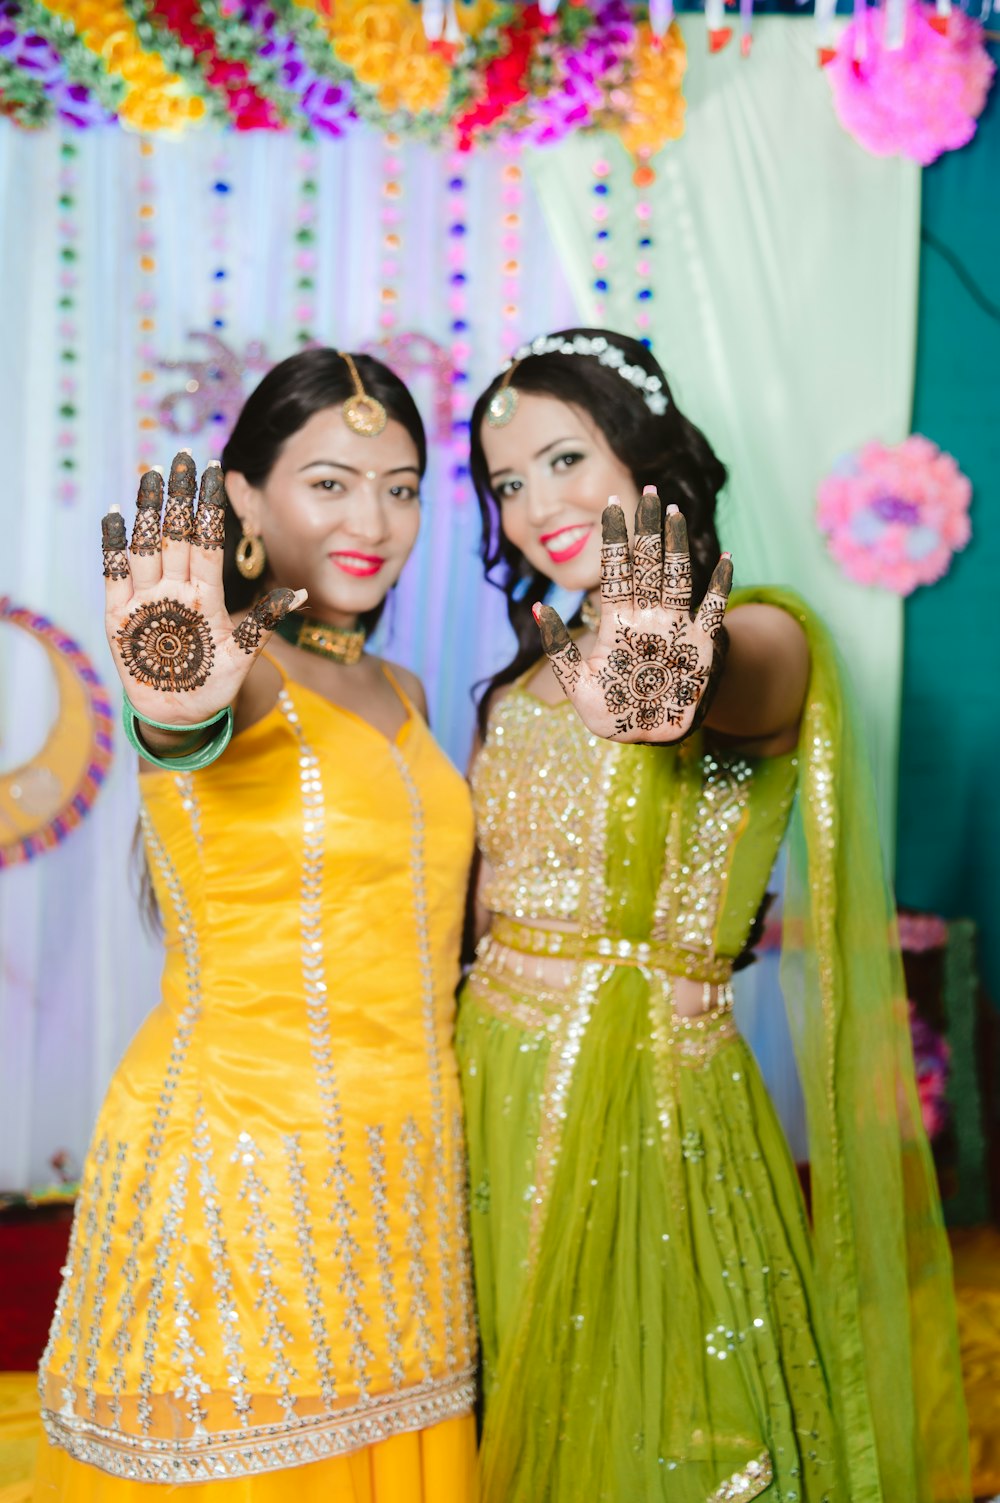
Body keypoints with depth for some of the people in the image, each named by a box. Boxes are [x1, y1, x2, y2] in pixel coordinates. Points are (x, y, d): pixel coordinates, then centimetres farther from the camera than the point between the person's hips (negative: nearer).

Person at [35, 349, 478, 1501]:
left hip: (401, 1174, 7)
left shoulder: (399, 695, 11)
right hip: (240, 1175, -6)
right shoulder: (238, 668, -12)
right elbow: (187, 732, -36)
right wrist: (178, 702, -58)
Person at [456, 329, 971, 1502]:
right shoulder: (534, 673, 11)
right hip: (496, 1084, 6)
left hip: (641, 1092, -6)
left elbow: (740, 684, -36)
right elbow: (493, 895, 7)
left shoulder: (761, 637, -10)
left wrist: (674, 688, -57)